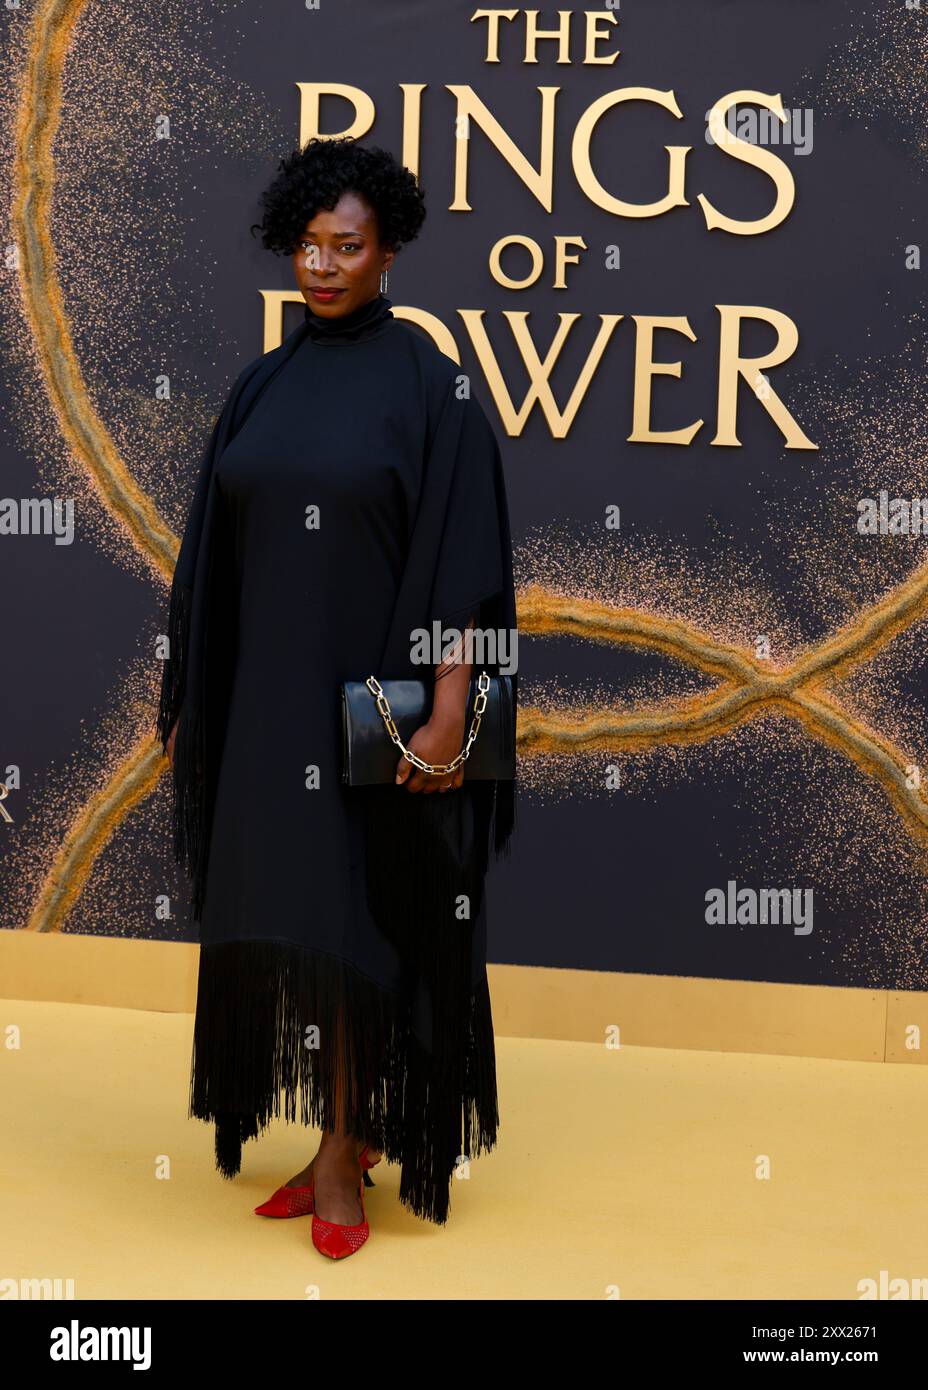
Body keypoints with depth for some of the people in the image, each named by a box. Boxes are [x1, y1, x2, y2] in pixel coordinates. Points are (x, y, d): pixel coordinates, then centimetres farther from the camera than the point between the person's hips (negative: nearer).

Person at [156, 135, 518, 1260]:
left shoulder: (428, 383, -6)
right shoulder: (262, 386, 9)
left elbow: (460, 556, -11)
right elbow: (218, 556, 12)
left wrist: (449, 706, -18)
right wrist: (188, 703, 11)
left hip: (373, 700, -5)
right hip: (267, 700, 6)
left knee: (350, 921, 0)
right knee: (280, 921, 9)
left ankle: (345, 1153, 15)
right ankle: (343, 1143, 25)